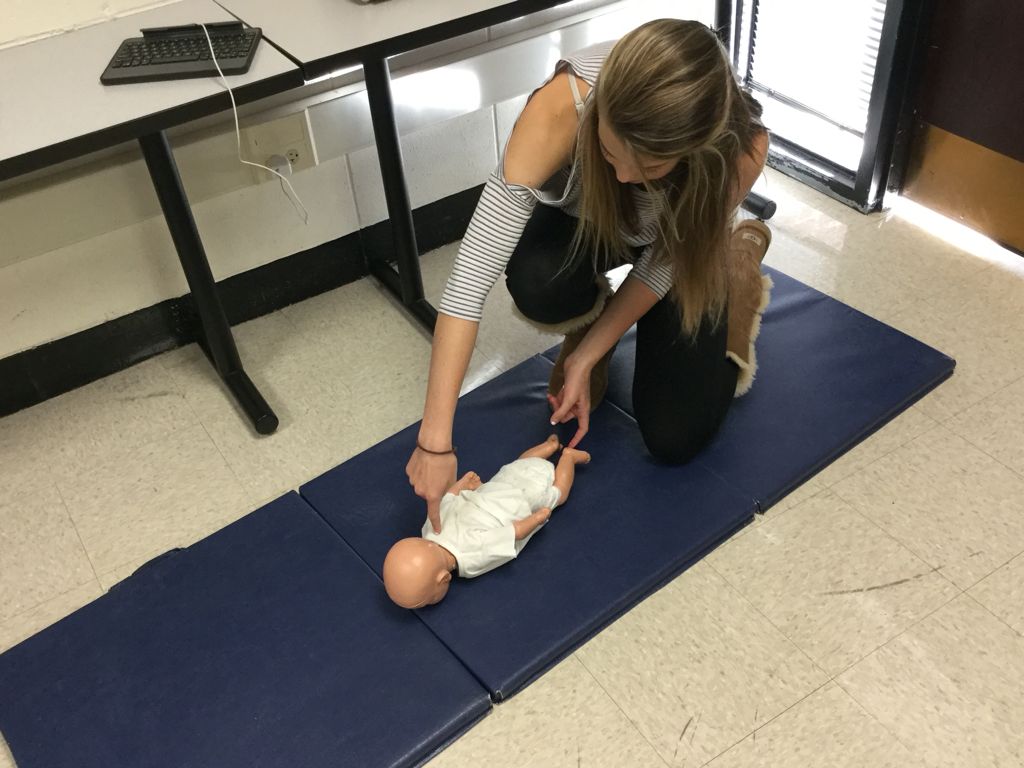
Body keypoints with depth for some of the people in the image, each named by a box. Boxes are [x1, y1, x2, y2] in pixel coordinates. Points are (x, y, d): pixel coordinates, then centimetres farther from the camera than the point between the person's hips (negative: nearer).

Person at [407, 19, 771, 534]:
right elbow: (472, 271, -43)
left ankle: (740, 258, 16)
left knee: (674, 440, -6)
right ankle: (592, 318, 2)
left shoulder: (741, 146, -38)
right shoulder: (562, 107, -42)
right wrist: (434, 439, -45)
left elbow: (666, 263, -20)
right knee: (538, 285, -38)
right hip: (582, 221, 0)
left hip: (680, 248, 1)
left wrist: (585, 358, -23)